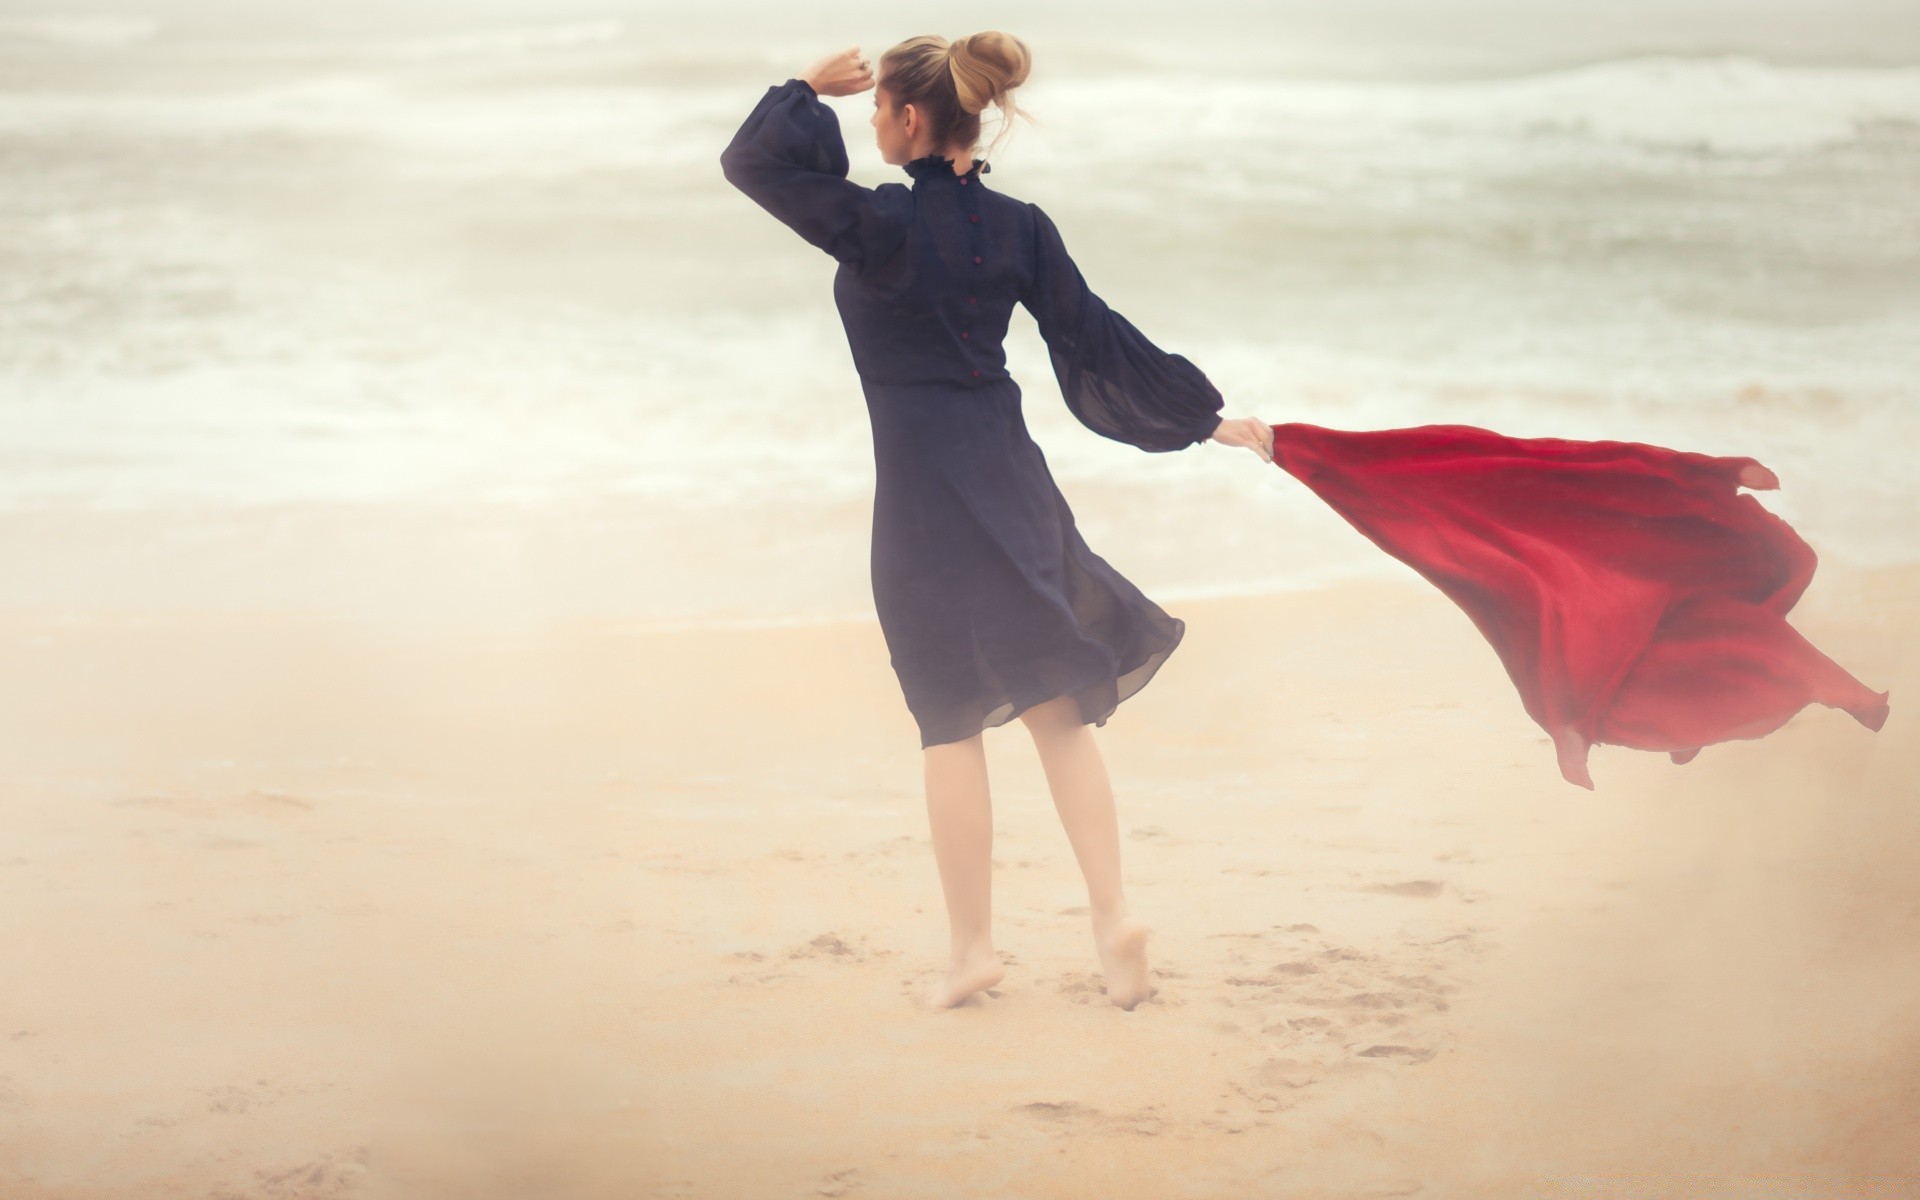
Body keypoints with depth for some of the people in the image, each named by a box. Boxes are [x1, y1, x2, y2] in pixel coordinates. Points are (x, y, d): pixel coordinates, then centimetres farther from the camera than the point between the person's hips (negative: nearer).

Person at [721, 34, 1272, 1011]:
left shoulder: (877, 222, -13)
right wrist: (1207, 417, 14)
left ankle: (972, 947, 7)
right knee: (1055, 706, 10)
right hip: (1006, 471, 5)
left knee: (951, 721, 2)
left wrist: (807, 89, 7)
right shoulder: (1018, 227, 2)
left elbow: (751, 162, -8)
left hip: (919, 484, -5)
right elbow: (1096, 342, 6)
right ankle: (1113, 914, 2)